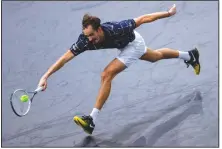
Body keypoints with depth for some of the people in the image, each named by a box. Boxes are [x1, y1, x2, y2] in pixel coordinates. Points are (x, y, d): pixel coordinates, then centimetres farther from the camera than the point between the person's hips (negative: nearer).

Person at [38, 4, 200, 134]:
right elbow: (65, 57, -33)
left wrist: (168, 13, -19)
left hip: (134, 43, -6)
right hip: (125, 45, 6)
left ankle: (92, 120, -19)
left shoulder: (116, 29, -42)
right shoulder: (86, 40, -31)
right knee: (156, 56, 31)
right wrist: (46, 76, -42)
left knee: (107, 75, -21)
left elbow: (142, 19, -30)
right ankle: (189, 55, 58)